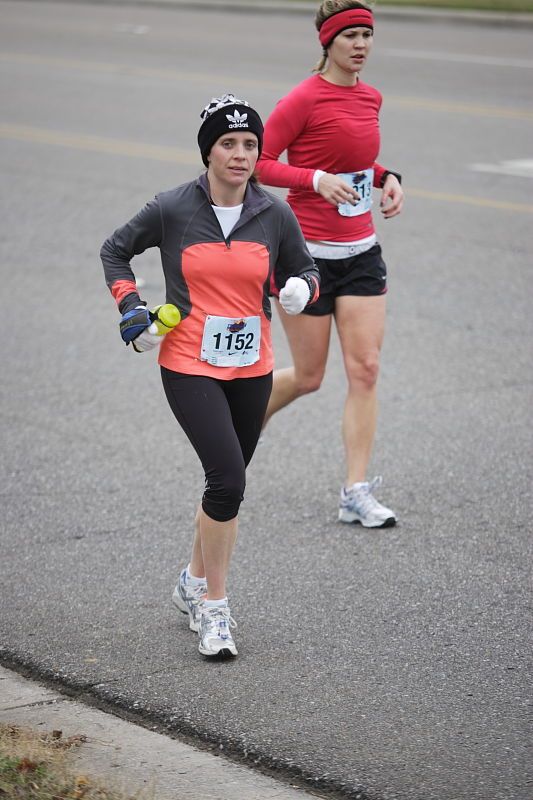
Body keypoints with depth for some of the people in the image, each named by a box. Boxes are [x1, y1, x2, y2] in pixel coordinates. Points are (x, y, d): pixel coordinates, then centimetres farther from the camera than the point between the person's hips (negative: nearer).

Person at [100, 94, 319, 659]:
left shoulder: (275, 215, -1)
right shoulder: (172, 210, -7)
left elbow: (303, 272, 12)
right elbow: (115, 250, 9)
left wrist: (301, 289, -11)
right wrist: (130, 309, -3)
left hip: (251, 369, 4)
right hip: (189, 367, -4)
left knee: (227, 484, 13)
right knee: (228, 479, -17)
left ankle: (194, 584, 36)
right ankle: (213, 606, -3)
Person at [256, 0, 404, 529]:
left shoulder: (370, 98, 8)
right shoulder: (304, 99, -13)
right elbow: (258, 163, -12)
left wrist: (386, 177, 5)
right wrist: (316, 179, -24)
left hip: (360, 252, 6)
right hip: (308, 253, -6)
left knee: (365, 369, -2)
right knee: (308, 377, 4)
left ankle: (356, 494, 2)